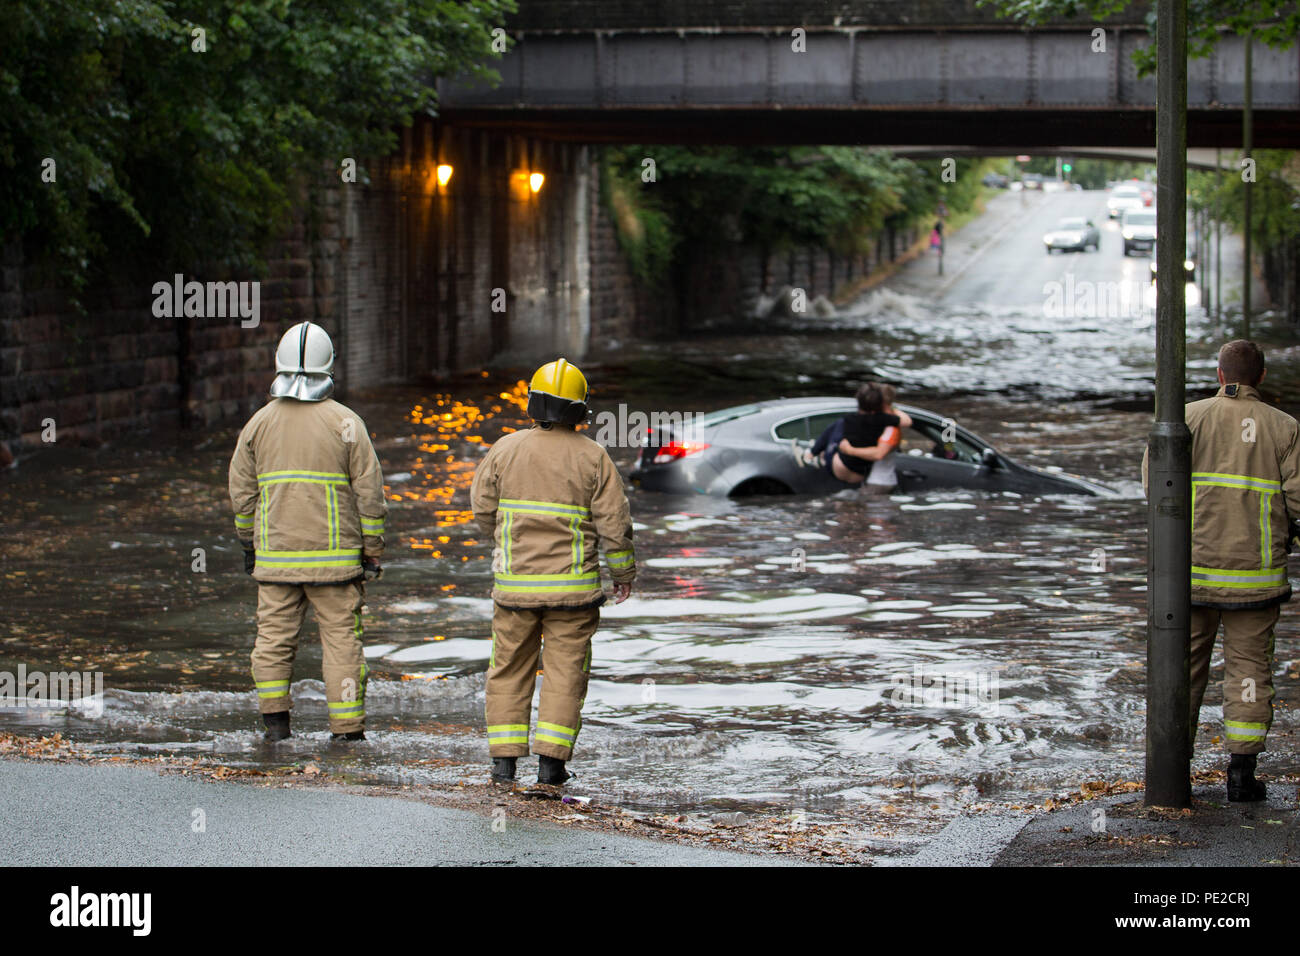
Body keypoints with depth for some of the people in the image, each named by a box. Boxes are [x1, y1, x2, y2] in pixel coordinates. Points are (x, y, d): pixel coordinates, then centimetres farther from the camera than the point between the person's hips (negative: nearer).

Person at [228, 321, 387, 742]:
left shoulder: (259, 422, 3)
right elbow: (369, 491, -6)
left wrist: (248, 543, 20)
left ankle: (274, 718, 5)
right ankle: (347, 730, 2)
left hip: (275, 554, 3)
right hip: (334, 556, -2)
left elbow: (242, 491, 8)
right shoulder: (345, 423, -6)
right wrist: (372, 549, 2)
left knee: (274, 636, 11)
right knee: (341, 638, 2)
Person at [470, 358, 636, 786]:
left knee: (509, 670, 10)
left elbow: (482, 510, 6)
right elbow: (614, 523, -4)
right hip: (573, 587, -1)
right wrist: (623, 573, 9)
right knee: (565, 672, 6)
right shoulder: (593, 458, -5)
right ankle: (550, 761, 1)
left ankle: (504, 759, 8)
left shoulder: (504, 450, -2)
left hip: (514, 581, 1)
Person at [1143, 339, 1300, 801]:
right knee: (1249, 668, 5)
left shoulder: (1189, 418, -1)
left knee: (1183, 664, 11)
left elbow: (1156, 480, -7)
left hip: (1193, 570, 1)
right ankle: (1241, 770, 1)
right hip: (1255, 573, -1)